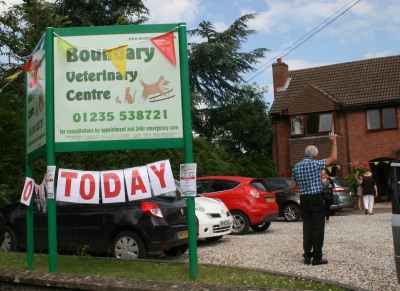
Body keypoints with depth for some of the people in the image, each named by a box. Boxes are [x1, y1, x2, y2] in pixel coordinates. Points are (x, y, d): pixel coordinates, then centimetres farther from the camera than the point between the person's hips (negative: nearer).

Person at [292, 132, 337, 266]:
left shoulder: (296, 167, 7)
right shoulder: (316, 164, -9)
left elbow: (294, 185, 10)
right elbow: (333, 158, -2)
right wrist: (334, 142, 6)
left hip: (303, 199, 5)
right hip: (316, 198, -5)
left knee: (307, 227, 10)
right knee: (318, 227, -1)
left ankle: (307, 255, 10)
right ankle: (317, 257, 1)